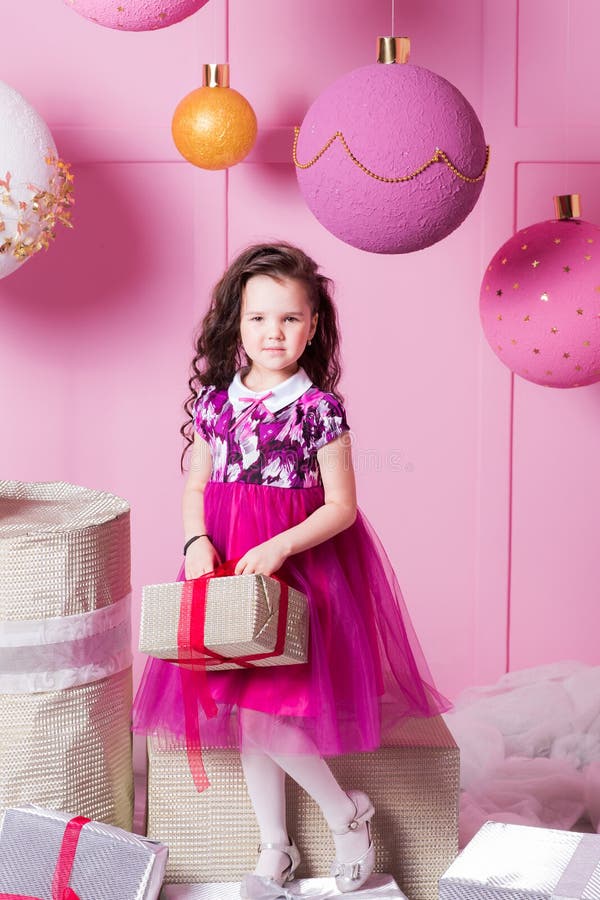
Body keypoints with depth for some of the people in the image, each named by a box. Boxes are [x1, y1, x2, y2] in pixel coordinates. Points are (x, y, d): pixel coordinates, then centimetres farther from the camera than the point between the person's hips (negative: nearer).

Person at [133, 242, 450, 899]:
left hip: (301, 563, -5)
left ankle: (347, 811, 11)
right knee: (242, 709, 10)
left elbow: (342, 506, -10)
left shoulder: (319, 406, -9)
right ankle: (275, 847, 26)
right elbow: (196, 485, 10)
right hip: (229, 565, 5)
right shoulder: (214, 400, 4)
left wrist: (278, 548, -21)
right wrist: (197, 541, -9)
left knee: (259, 710, -12)